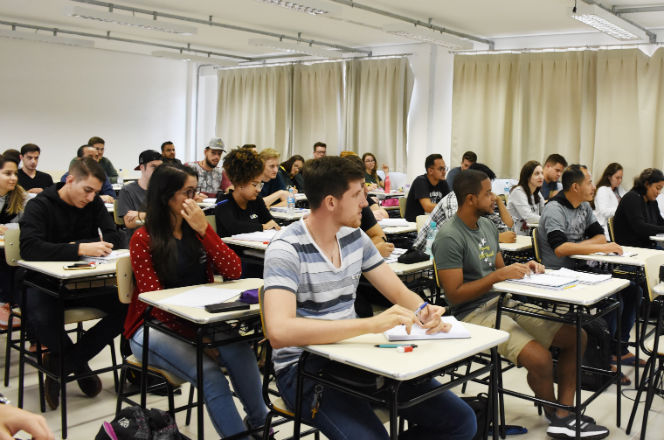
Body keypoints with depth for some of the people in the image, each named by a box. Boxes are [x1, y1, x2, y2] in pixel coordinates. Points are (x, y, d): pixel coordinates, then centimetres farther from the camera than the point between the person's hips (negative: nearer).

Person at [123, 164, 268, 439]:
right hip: (154, 327, -4)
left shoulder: (197, 231, 8)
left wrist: (204, 230, -14)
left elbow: (233, 271, -4)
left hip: (199, 320, 4)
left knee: (241, 352, -28)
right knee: (209, 373, -31)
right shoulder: (143, 239, -7)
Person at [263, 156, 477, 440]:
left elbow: (400, 293, 9)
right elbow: (279, 331, -32)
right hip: (304, 368, -6)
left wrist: (425, 311, -16)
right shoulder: (286, 249, -17)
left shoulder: (354, 237, 4)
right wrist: (372, 324, -37)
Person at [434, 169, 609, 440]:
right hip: (474, 313, -9)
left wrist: (521, 269, 0)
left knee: (576, 336, 0)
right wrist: (499, 275, -21)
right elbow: (454, 295, -18)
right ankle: (553, 414, 5)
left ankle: (564, 417, 1)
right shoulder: (449, 238, -16)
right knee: (540, 359, -27)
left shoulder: (487, 225, 11)